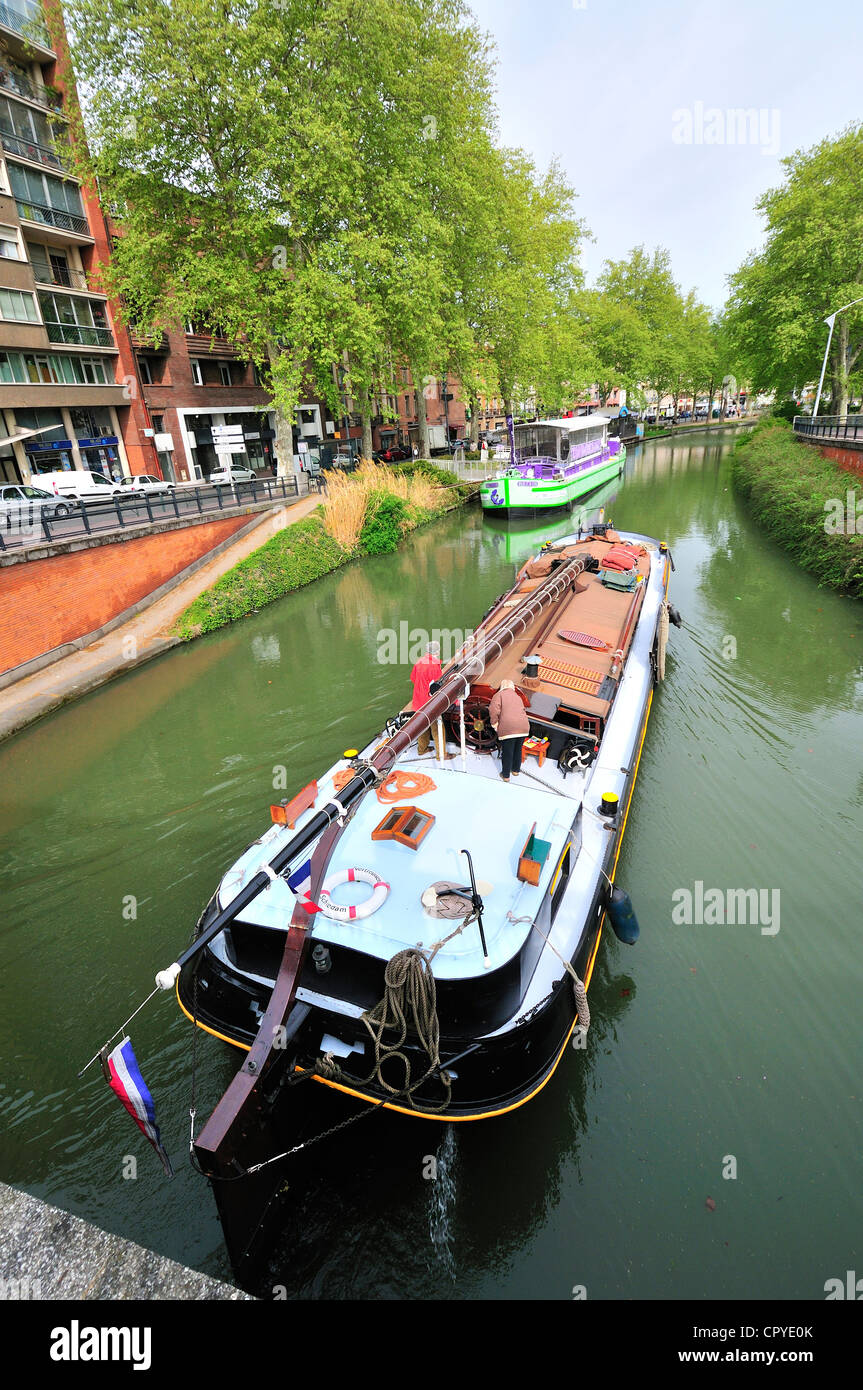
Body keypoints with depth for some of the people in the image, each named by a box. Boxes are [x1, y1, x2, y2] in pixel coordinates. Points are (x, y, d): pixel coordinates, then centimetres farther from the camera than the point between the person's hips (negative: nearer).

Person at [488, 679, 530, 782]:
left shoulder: (499, 695, 5)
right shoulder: (518, 697, 25)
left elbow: (494, 710, -11)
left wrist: (495, 724, -2)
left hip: (508, 729, -5)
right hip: (523, 727, 5)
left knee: (507, 752, 7)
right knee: (518, 750, 23)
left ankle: (505, 775, 19)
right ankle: (516, 770, 39)